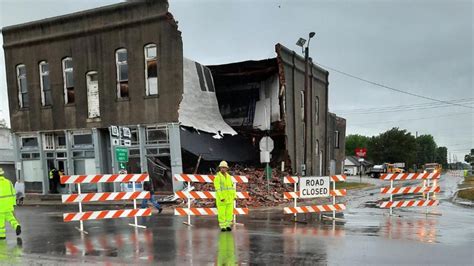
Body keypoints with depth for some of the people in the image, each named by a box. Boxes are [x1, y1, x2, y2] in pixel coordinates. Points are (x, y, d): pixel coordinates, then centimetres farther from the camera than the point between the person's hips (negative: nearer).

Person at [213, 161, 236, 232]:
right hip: (221, 198, -5)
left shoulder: (229, 177, 10)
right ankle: (222, 227, 8)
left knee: (229, 212, 4)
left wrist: (234, 196, 4)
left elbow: (232, 187, 12)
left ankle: (228, 225, 14)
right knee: (221, 213, -1)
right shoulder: (217, 177, -9)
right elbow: (217, 188, -16)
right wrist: (221, 197, -24)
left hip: (229, 198, 5)